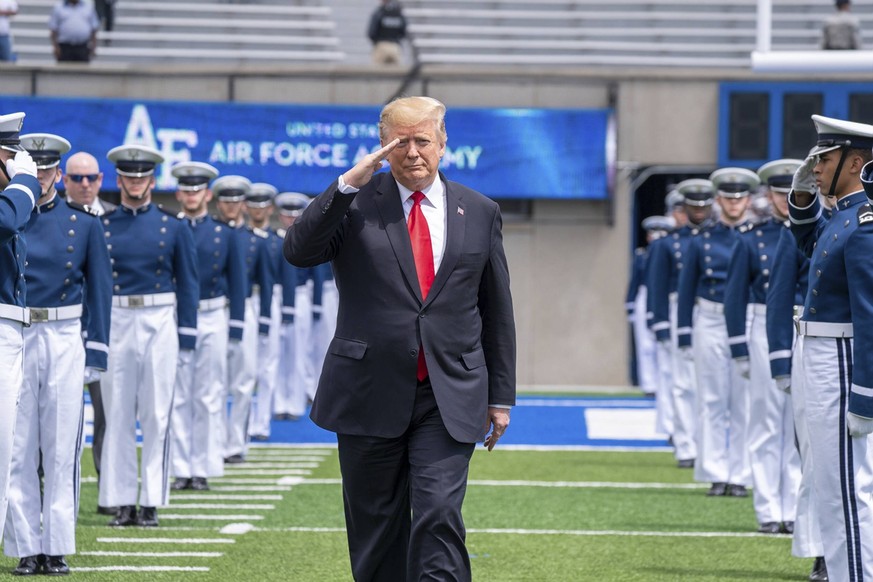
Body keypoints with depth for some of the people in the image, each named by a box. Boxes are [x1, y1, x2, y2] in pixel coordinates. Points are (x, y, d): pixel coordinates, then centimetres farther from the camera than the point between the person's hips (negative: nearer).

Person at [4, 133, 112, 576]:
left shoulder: (84, 223, 6)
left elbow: (99, 288, 6)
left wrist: (96, 351, 1)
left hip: (64, 341, 0)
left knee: (61, 448, 1)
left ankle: (58, 547, 6)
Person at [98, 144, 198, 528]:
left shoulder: (174, 227, 5)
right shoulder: (102, 226, 6)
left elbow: (187, 284, 6)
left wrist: (187, 338, 1)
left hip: (160, 325, -1)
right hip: (116, 322, 1)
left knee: (157, 416, 0)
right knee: (118, 415, 2)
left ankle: (152, 501, 4)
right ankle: (122, 501, 7)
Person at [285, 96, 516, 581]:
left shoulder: (480, 212, 9)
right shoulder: (356, 203, 3)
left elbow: (498, 311, 14)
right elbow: (299, 251, -13)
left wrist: (501, 397, 12)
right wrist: (349, 183, -20)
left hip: (449, 398, 0)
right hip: (370, 395, 0)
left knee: (439, 517, -13)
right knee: (376, 526, 8)